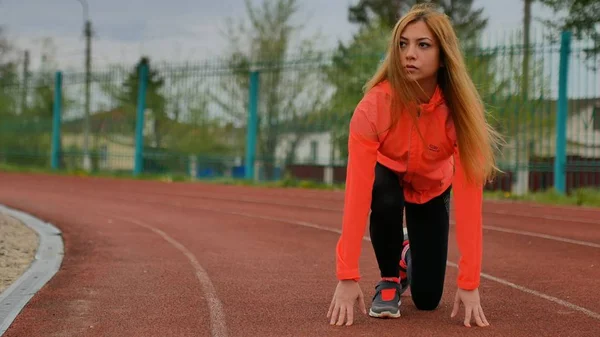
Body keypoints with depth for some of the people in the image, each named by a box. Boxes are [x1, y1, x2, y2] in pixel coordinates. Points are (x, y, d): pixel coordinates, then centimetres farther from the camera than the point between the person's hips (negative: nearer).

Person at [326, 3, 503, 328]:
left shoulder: (460, 109, -34)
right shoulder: (375, 104, -36)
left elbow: (468, 197, -35)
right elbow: (357, 191, -38)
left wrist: (469, 284, -38)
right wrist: (347, 277, -42)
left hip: (433, 187, 1)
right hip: (387, 175, -1)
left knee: (427, 299, -2)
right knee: (386, 200, -38)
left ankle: (411, 254, 33)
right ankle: (389, 279, -9)